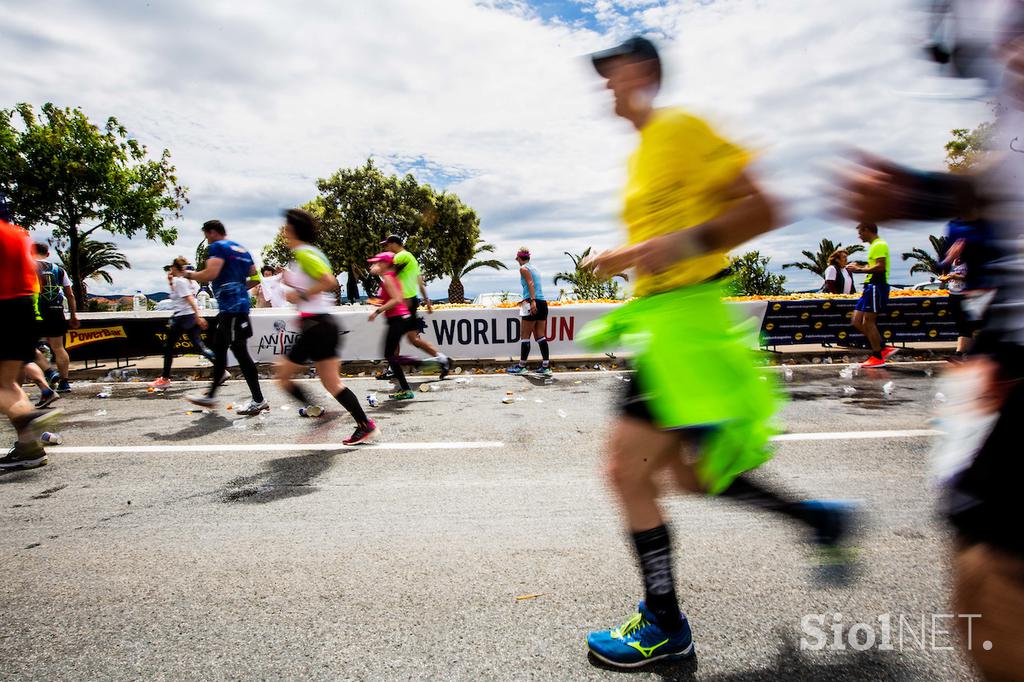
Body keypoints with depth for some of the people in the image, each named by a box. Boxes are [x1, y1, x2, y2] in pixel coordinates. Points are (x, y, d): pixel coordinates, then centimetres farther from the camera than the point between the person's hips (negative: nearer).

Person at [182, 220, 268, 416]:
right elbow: (255, 276, 21)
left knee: (240, 351, -8)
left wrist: (190, 275, -3)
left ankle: (258, 400, -6)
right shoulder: (242, 249, 19)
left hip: (231, 307, -10)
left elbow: (210, 273, -19)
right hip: (240, 303, 10)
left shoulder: (218, 247, -7)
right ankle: (210, 396, 28)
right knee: (218, 348, 18)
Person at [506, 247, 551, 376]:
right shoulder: (534, 268, 21)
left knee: (525, 336, -1)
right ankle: (546, 366, 6)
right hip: (543, 303, 8)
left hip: (532, 304, -8)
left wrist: (532, 301, -26)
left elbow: (530, 284, -16)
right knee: (540, 336, 8)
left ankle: (521, 366, 2)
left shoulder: (523, 268, -2)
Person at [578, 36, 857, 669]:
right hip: (660, 319, 10)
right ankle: (821, 518, 31)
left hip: (684, 319, -10)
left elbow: (761, 210, -13)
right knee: (686, 472, 16)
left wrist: (684, 243, -24)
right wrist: (621, 258, 16)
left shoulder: (681, 127, -8)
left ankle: (665, 628, 13)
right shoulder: (643, 151, 20)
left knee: (627, 471, -6)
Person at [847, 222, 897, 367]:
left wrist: (859, 269, -15)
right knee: (857, 322, 8)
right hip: (870, 287, 10)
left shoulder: (879, 245, -11)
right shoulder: (874, 245, 21)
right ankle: (883, 349, 13)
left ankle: (877, 357, 0)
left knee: (868, 322, -8)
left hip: (876, 287, -10)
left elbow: (880, 267, -22)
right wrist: (861, 267, 11)